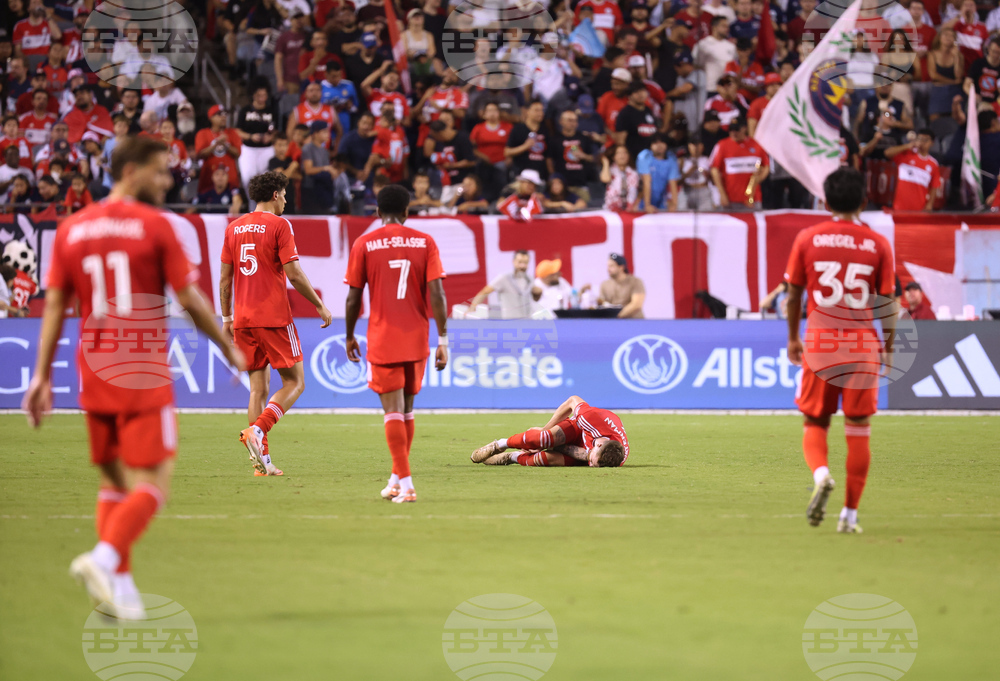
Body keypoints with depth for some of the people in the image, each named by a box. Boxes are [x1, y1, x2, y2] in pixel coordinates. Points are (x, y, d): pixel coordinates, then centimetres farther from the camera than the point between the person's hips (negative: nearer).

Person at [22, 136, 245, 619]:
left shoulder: (72, 229, 8)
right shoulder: (154, 225, -5)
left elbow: (54, 305, 7)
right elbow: (189, 299, -4)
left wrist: (42, 375, 10)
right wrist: (228, 349, 8)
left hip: (94, 374, 5)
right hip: (145, 375, -5)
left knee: (114, 482, 14)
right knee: (152, 482, -3)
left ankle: (118, 583, 7)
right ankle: (105, 558, -24)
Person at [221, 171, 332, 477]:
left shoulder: (233, 228, 11)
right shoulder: (279, 225, -6)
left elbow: (225, 278, 12)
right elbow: (293, 273, -11)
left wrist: (226, 318, 19)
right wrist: (320, 305, -2)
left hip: (243, 319, 6)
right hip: (274, 317, -6)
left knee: (258, 388, 9)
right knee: (294, 382, 3)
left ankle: (262, 459, 4)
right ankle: (257, 430, -19)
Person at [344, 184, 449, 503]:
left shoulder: (364, 244, -2)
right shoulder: (425, 242, 1)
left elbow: (353, 297, -1)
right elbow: (437, 293, -5)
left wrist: (349, 336, 13)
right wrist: (443, 339, -2)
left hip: (382, 340, -2)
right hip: (417, 340, 2)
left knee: (393, 411, -3)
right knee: (407, 410, 17)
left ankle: (405, 484, -12)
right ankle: (398, 477, 26)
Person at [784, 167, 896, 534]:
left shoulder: (807, 239, 0)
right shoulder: (878, 244, -1)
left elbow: (793, 294, 4)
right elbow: (887, 302, 1)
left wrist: (793, 338, 17)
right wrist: (889, 346, 12)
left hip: (819, 342, 0)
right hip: (863, 346, 0)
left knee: (815, 423, 12)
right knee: (859, 431, 7)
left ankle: (820, 473, -18)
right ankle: (850, 514, 6)